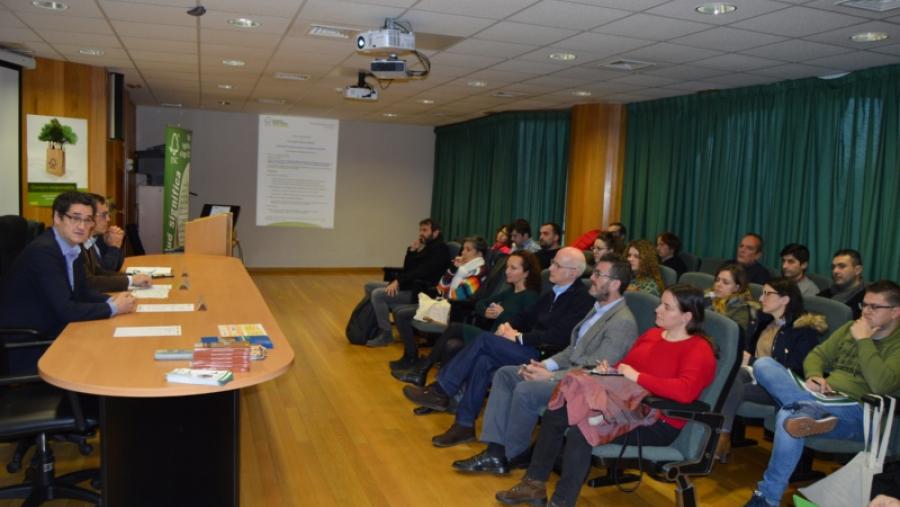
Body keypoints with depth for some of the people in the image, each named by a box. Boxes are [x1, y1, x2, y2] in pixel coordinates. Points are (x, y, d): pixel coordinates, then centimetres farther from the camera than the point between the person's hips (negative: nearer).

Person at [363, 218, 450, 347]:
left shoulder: (440, 249, -11)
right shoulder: (426, 247, 18)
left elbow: (423, 272, -22)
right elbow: (407, 269, 15)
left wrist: (398, 281, -23)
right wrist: (412, 250, 0)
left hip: (419, 291, -10)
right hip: (408, 285, 10)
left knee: (378, 294, -25)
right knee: (369, 286, 11)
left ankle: (386, 335, -15)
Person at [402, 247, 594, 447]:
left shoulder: (582, 298, -10)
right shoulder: (554, 291, 17)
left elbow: (560, 337, -20)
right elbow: (527, 316, 22)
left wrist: (519, 337, -15)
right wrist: (508, 325, 0)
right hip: (529, 349, 8)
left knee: (485, 339, -20)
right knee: (483, 361, -19)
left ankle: (440, 391, -10)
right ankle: (465, 425, -12)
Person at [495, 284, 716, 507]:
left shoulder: (699, 350, -12)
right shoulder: (652, 334, 13)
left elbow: (685, 391, -30)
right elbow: (624, 366, 22)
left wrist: (637, 377, -25)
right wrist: (608, 371, -1)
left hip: (658, 424, -8)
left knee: (581, 429, -28)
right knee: (555, 413, -5)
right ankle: (534, 484, 5)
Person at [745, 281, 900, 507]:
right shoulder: (851, 328, 17)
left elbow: (881, 385, -19)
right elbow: (817, 355, 17)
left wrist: (863, 341, -12)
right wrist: (813, 376, -5)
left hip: (857, 414, -7)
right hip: (823, 400, 7)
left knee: (787, 418, -36)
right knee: (763, 364, -16)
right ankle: (811, 411, -37)